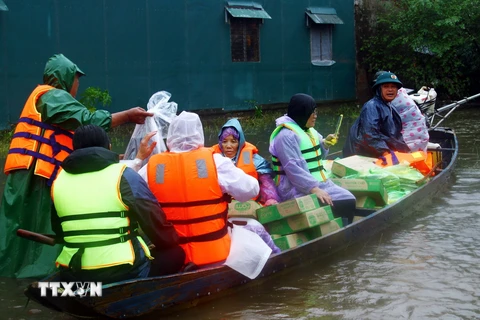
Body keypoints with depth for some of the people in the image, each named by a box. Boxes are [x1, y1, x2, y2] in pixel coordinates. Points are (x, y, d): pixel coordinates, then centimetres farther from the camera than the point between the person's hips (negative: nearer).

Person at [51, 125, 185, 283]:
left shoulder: (59, 180, 9)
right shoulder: (123, 175, -5)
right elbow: (155, 220, -4)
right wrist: (172, 241, 15)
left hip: (73, 275, 5)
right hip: (124, 272, -5)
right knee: (176, 253, 15)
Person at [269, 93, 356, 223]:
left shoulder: (309, 130, 14)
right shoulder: (286, 135, -15)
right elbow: (293, 169, -25)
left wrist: (325, 144, 6)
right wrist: (314, 188, -32)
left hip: (319, 183, 9)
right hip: (297, 188, -9)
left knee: (349, 200, -5)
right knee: (331, 208, -26)